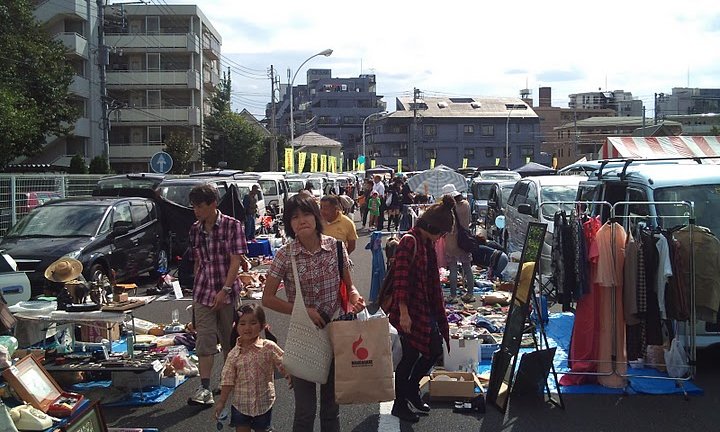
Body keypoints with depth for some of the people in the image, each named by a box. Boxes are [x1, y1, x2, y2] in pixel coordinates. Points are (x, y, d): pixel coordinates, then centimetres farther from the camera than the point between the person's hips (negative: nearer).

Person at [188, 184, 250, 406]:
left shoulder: (232, 225, -7)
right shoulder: (195, 229, 7)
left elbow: (236, 261, -13)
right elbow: (197, 262, 14)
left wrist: (225, 290, -20)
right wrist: (196, 289, 12)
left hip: (228, 292, -3)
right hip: (203, 293, 3)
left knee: (230, 339, 11)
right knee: (204, 340, -4)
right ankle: (204, 388, -4)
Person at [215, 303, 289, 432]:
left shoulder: (269, 348, -13)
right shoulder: (234, 354, -8)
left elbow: (283, 365, -3)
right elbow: (227, 380, -2)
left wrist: (290, 378, -12)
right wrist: (222, 402, 0)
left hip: (263, 403, -1)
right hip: (240, 403, 1)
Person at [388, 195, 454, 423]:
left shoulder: (428, 243, 9)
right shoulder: (409, 242, -19)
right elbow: (400, 279, -22)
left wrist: (439, 308, 23)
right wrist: (403, 313, -23)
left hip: (426, 308, 9)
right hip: (410, 310, -9)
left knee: (435, 350, 15)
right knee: (410, 355, 3)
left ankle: (411, 389, 34)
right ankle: (399, 404, 21)